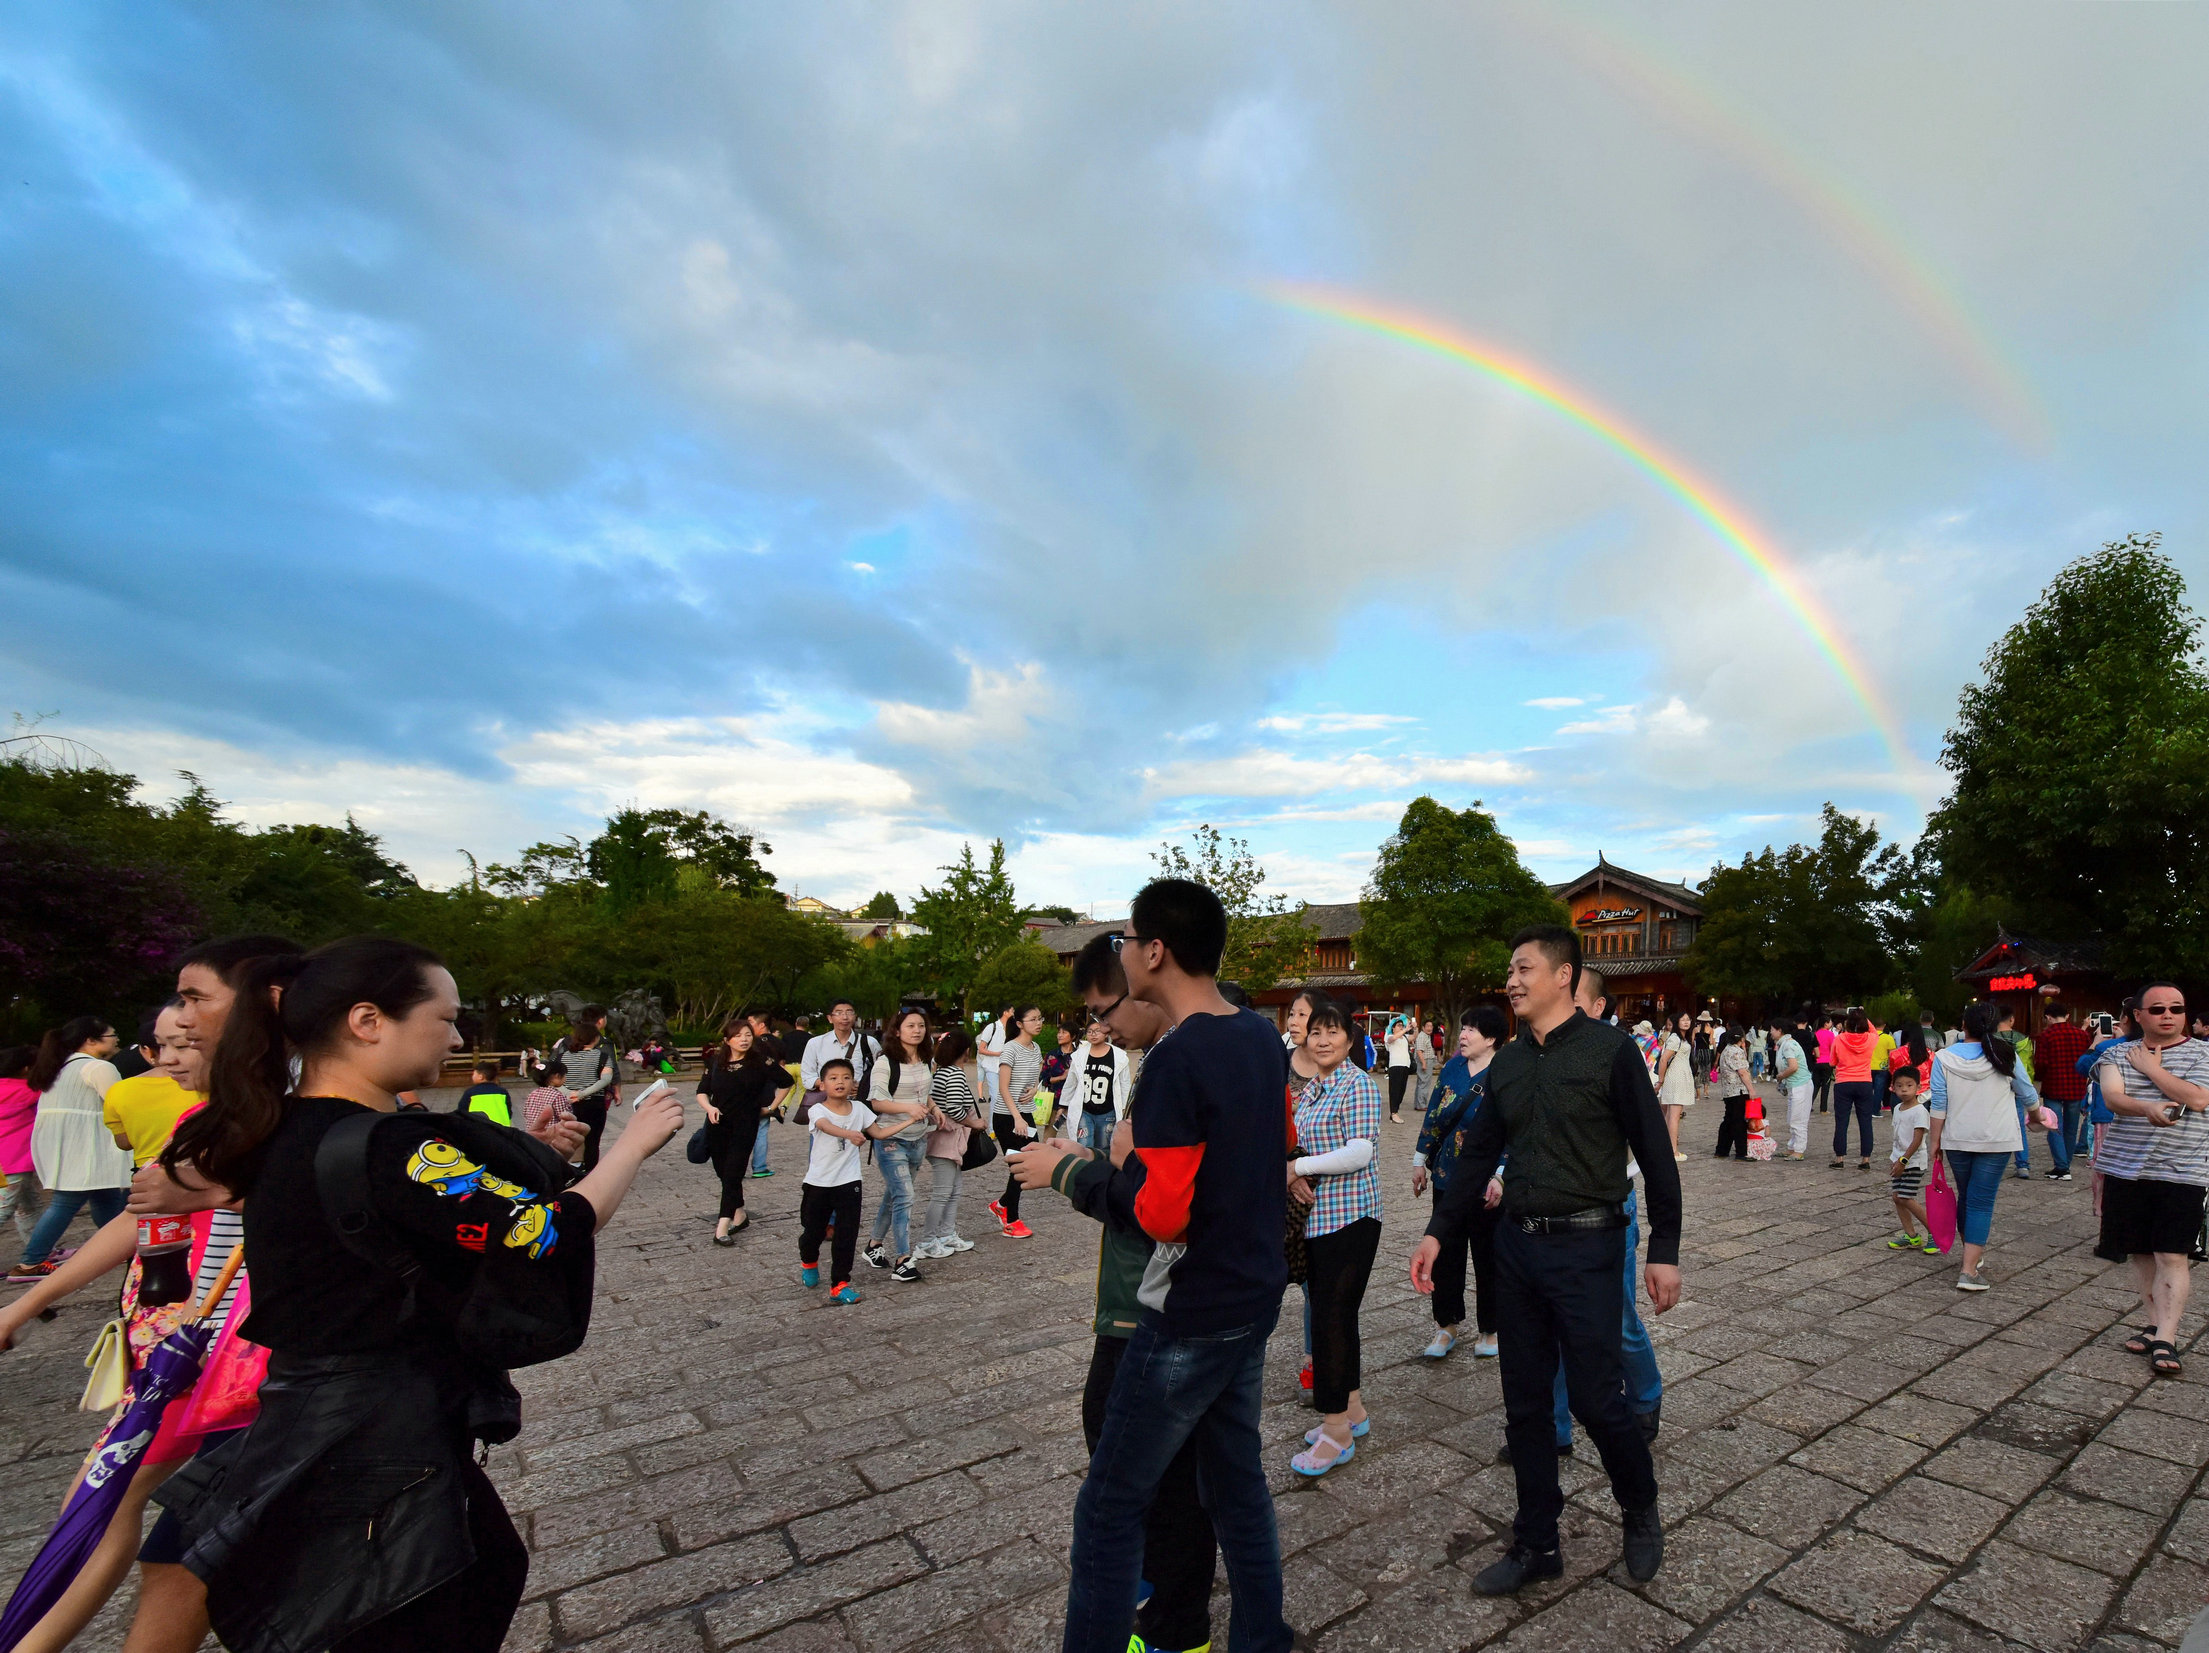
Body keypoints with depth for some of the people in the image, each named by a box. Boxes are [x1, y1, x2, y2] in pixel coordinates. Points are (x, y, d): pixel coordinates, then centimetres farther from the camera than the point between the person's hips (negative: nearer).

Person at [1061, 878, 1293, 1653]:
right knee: (1239, 1481, 22)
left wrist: (1126, 1158, -7)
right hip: (1256, 1297, 8)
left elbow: (1160, 1214, -25)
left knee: (1111, 1505, 7)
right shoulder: (1265, 1038, 0)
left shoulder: (1175, 1062, -24)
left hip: (1188, 1318, -8)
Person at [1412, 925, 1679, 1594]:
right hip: (1516, 1244, 6)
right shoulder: (1507, 1062, 7)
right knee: (1524, 1405, 12)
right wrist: (1438, 1232, 6)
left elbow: (1655, 1154, -7)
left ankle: (1641, 1513, 33)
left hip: (1586, 1248, -5)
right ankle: (1536, 1544, 29)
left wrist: (1664, 1250, -8)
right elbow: (1479, 1153, 10)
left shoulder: (1610, 1049, -9)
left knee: (1597, 1400, 2)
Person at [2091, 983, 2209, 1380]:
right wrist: (2147, 1109, -28)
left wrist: (2151, 1068, -8)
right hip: (2126, 1168, 3)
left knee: (2172, 1256, -5)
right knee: (2140, 1252, 10)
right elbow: (2112, 1097, -9)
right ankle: (2153, 1323, 23)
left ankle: (2166, 1340, -1)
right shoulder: (2118, 1055, 6)